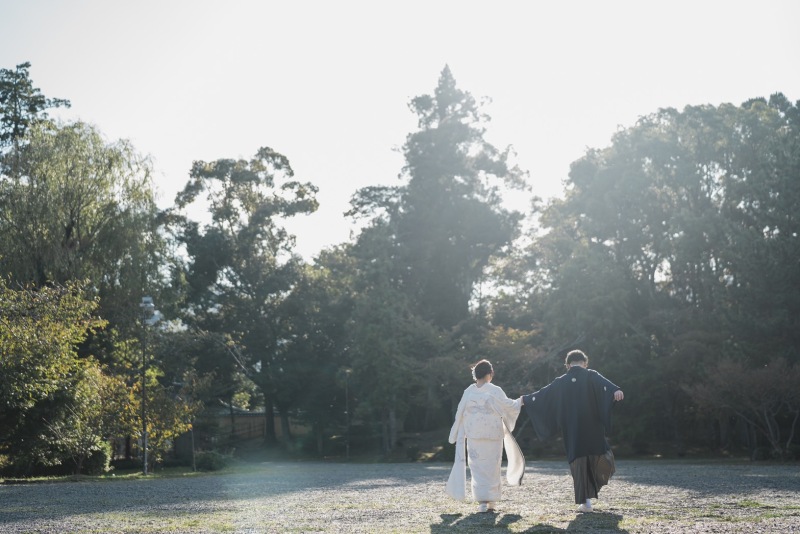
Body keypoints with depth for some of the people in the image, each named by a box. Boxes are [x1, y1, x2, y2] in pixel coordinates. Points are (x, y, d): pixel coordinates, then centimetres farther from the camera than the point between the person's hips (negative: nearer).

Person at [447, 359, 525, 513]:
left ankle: (482, 500, -4)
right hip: (493, 435, -2)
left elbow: (460, 414, 6)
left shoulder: (468, 392, -1)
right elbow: (508, 406, 0)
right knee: (492, 466, 9)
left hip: (474, 435, 2)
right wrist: (520, 402, 21)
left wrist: (459, 434, 18)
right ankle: (491, 502, 12)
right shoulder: (495, 391, -10)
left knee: (478, 466, 7)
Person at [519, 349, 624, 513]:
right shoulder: (591, 376, 0)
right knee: (599, 456, 17)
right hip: (593, 428, -2)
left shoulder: (561, 382, 8)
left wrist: (525, 400, 34)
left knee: (579, 462, 6)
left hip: (572, 432, 2)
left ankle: (586, 501, 3)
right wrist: (615, 390, -40)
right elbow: (603, 383, -21)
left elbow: (543, 394, 18)